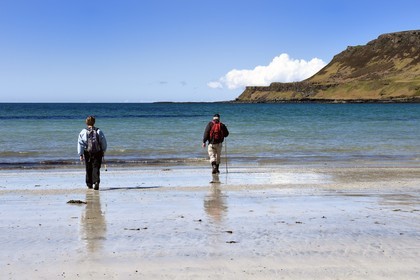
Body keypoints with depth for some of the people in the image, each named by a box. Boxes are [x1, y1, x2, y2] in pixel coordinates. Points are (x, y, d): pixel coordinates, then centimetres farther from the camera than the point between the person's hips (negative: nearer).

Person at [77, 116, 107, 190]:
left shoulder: (83, 132, 0)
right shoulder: (99, 131, 1)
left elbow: (80, 144, -3)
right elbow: (104, 143, 5)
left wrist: (80, 154, -1)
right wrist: (103, 151, 19)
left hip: (87, 153, 1)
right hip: (98, 153, -1)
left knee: (88, 169, 13)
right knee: (96, 168, -2)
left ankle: (89, 184, 23)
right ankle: (96, 182, -21)